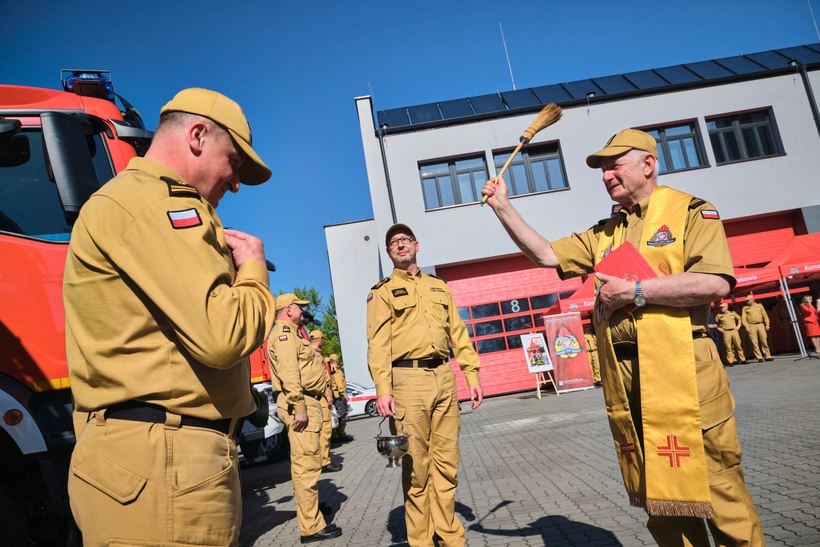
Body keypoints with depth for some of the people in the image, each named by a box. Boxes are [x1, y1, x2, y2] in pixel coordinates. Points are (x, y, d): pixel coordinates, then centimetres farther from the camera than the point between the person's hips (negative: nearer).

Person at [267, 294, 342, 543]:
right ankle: (311, 527, -6)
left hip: (308, 402, 11)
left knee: (308, 463, 21)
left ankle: (309, 506, 35)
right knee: (306, 464, -9)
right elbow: (289, 372, -22)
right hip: (301, 403, -11)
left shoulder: (292, 333, 24)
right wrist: (299, 407, -27)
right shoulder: (283, 333, -10)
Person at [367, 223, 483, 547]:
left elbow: (458, 333, 15)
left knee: (446, 461, 9)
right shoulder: (382, 291, 5)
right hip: (408, 379, -4)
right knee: (416, 465, 2)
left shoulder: (439, 286, 18)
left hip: (444, 377, 4)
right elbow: (378, 343, -5)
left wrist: (472, 375, 7)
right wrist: (382, 389, -16)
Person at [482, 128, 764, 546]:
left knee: (714, 486, 2)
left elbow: (715, 283, -16)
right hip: (622, 377, 6)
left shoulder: (691, 211, -1)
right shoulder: (603, 234, 18)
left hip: (683, 371, -6)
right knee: (656, 494, 15)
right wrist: (503, 207, 9)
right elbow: (546, 255, 15)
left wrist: (635, 291, -13)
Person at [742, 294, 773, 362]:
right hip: (751, 326, -1)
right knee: (754, 342, -4)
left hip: (760, 325, 1)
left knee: (764, 341, 0)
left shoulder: (759, 305, 13)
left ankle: (767, 356, 5)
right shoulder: (745, 308, 9)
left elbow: (765, 316, 11)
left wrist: (767, 325, 2)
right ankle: (759, 357, -2)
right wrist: (746, 327, -8)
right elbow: (743, 318, 3)